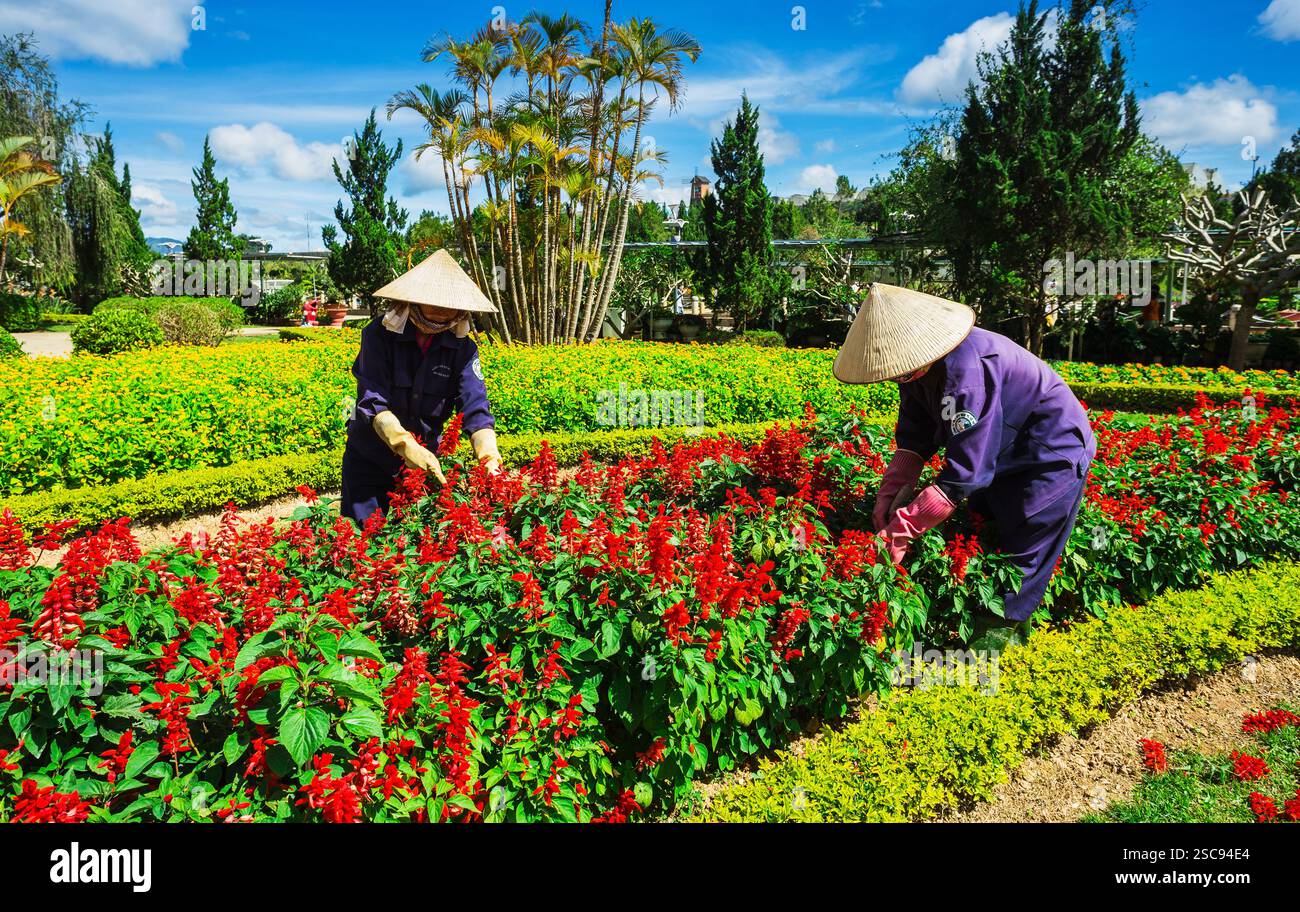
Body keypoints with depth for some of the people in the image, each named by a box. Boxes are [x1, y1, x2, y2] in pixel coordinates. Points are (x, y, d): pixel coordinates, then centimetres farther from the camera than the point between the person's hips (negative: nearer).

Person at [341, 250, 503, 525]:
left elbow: (475, 408, -16)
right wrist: (409, 447, -39)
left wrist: (490, 460, -34)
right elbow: (372, 401, -23)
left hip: (425, 458, 2)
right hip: (370, 458, -2)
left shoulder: (463, 348, -8)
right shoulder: (380, 334, -14)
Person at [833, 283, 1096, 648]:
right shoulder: (921, 362, -12)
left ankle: (1003, 626, 14)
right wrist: (889, 494, -18)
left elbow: (963, 473, -40)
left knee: (1021, 552, -3)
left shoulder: (966, 371, -40)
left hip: (1054, 456, -9)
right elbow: (915, 438, -5)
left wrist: (902, 528, -39)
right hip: (1003, 453, 9)